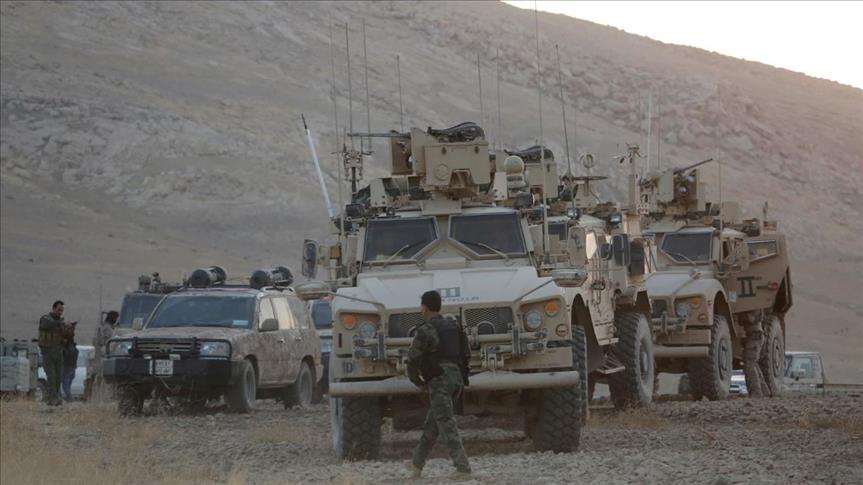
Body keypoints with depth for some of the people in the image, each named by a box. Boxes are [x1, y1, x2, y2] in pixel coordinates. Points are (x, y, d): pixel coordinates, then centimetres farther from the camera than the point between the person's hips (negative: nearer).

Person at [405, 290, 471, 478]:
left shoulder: (426, 331, -11)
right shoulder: (453, 326, 13)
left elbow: (413, 359, -11)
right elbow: (466, 355, 18)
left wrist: (417, 381, 4)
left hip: (439, 381, -8)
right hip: (456, 377, 8)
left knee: (447, 426, -9)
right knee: (431, 425, 17)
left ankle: (463, 468, -16)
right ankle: (417, 464, 26)